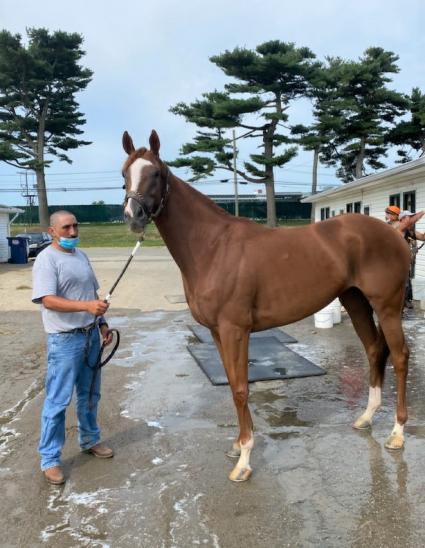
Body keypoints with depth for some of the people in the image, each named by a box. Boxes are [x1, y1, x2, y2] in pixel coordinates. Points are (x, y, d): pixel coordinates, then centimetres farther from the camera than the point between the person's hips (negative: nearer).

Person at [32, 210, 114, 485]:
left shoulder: (82, 255, 10)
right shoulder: (47, 259, -13)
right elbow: (48, 300, -24)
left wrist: (102, 323, 12)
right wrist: (87, 306, -35)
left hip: (91, 335, 7)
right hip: (64, 340, -7)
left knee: (90, 394, 19)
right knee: (58, 400, 2)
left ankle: (90, 440, 38)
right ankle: (50, 459, 17)